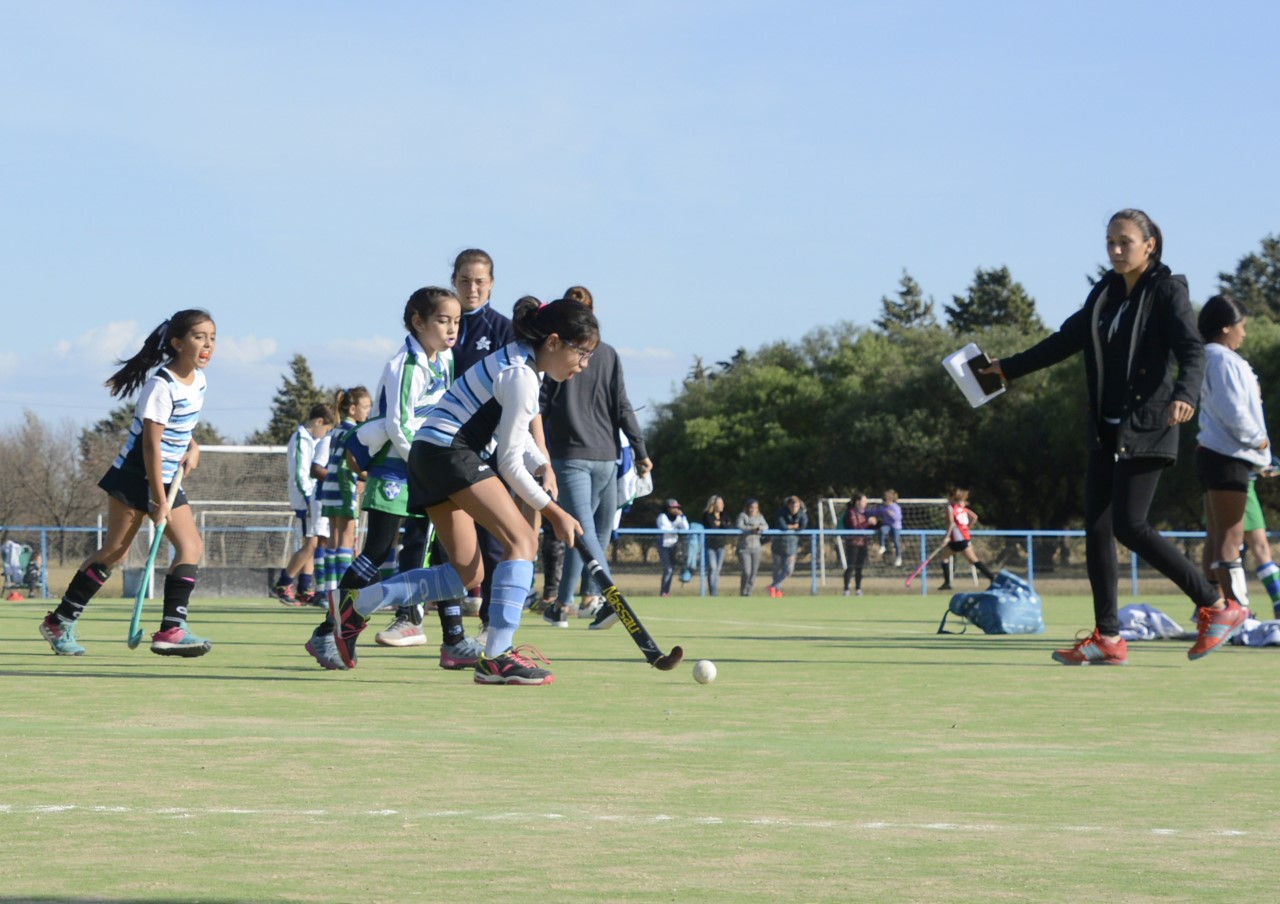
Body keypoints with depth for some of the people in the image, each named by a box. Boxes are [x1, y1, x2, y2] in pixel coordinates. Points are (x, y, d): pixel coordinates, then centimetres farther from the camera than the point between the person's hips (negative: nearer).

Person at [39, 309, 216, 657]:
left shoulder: (198, 380, 4)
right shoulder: (162, 385, -21)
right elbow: (151, 445, -21)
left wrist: (191, 447, 2)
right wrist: (159, 501, -20)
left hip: (167, 478, 8)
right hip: (135, 475, -8)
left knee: (192, 546, -8)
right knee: (114, 551, -2)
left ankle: (172, 629, -13)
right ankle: (59, 621, 10)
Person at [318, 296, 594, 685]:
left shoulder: (522, 361, 14)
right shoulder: (521, 376, -16)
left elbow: (515, 431, 26)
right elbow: (509, 461, -14)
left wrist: (542, 465, 5)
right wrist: (553, 511, -6)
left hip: (430, 455, 10)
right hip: (449, 452, -10)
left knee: (467, 575, 9)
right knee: (522, 539, -16)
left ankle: (359, 604, 11)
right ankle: (497, 657, -21)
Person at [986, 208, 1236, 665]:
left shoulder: (1168, 291, -6)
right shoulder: (1106, 293, 14)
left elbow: (1192, 351, -18)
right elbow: (1066, 340, 26)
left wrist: (1184, 395, -38)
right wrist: (1009, 367, 29)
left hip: (1147, 429, -7)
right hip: (1107, 429, 7)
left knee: (1128, 525, -15)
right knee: (1096, 529, 1)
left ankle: (1218, 608, -5)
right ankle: (1107, 637, 5)